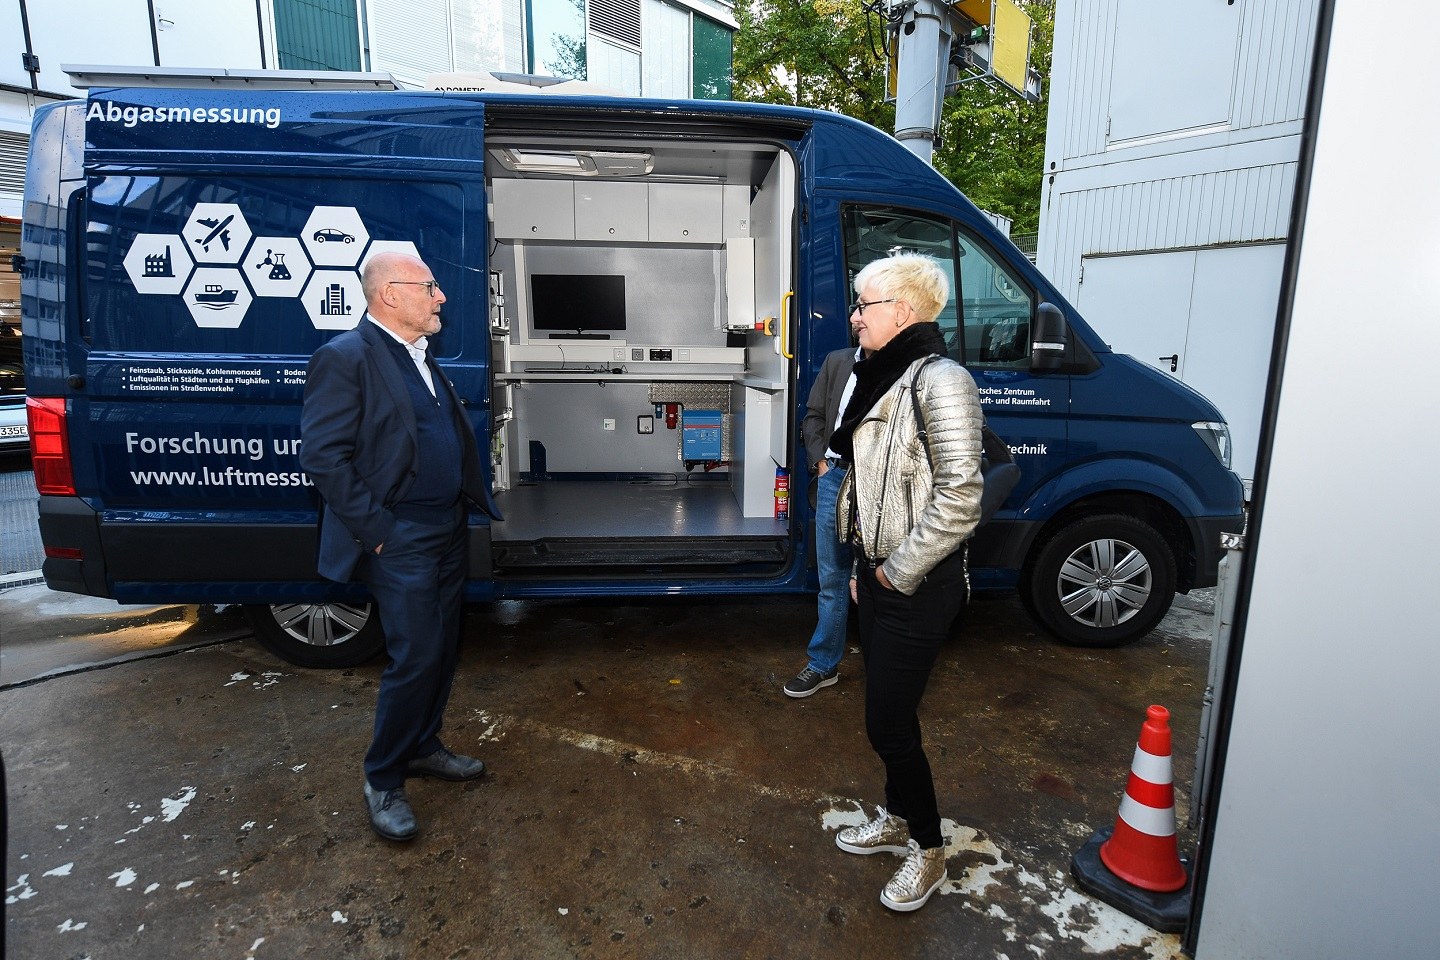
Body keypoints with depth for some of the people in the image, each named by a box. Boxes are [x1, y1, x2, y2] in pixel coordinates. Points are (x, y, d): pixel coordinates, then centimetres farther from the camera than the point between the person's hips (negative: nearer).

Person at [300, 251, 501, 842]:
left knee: (442, 650, 16)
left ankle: (422, 748, 35)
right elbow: (322, 457, -18)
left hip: (449, 532, 9)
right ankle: (382, 781, 18)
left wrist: (472, 502, 13)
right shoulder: (346, 358, -13)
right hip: (401, 542, -8)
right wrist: (378, 531, -18)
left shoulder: (423, 359, 14)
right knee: (415, 659, -4)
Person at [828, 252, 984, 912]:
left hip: (918, 586, -9)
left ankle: (929, 851, 26)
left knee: (889, 723, 2)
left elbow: (960, 499, -24)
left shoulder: (939, 380, -18)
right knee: (886, 713, 20)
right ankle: (897, 820, 41)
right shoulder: (885, 378, 11)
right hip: (880, 575, 9)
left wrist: (899, 571, -16)